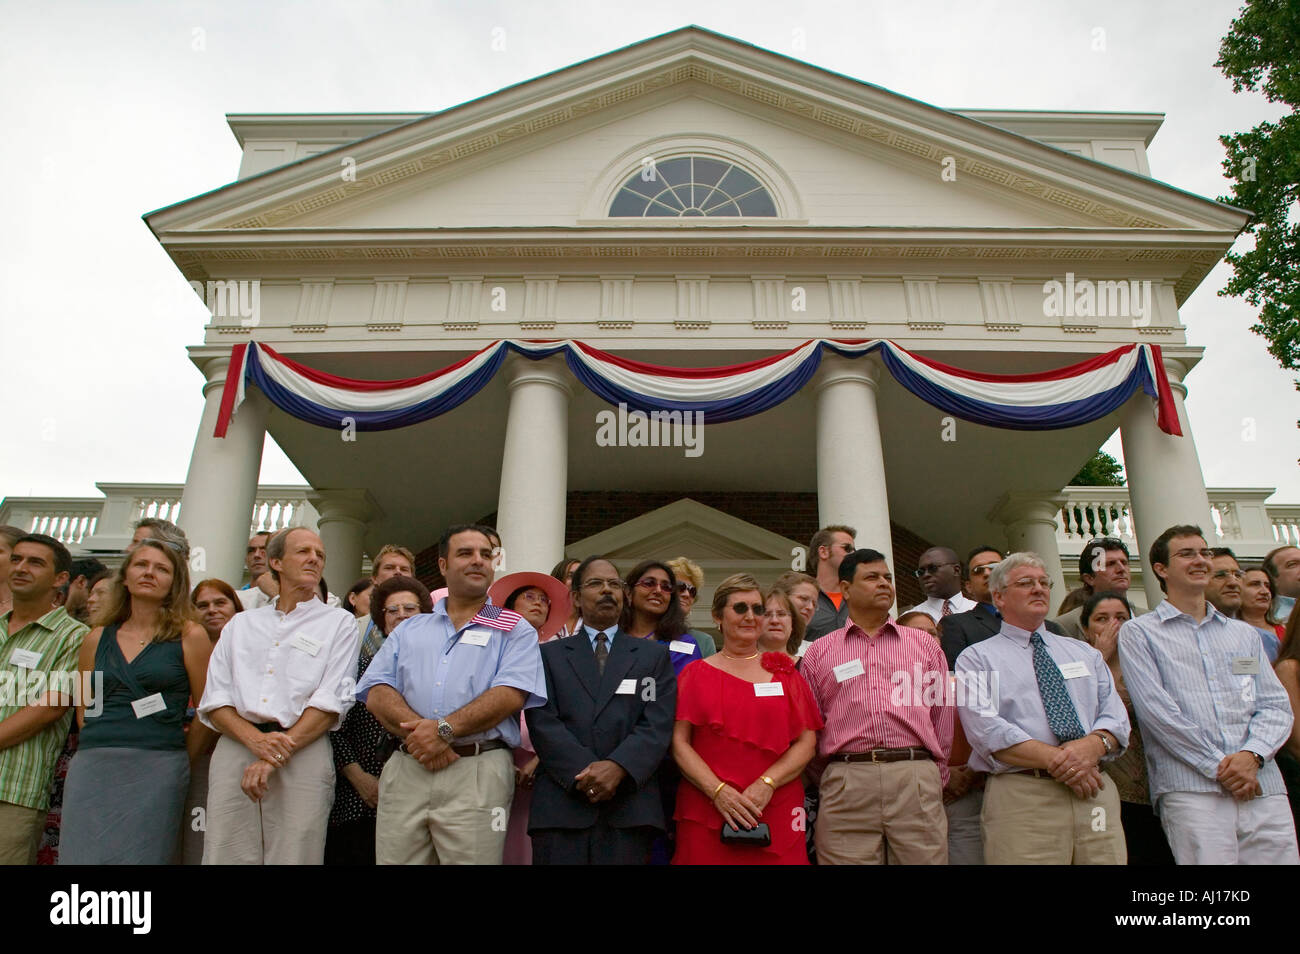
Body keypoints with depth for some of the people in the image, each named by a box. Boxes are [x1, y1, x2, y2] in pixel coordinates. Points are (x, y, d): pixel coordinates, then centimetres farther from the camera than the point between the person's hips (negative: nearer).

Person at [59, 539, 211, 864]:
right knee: (82, 856, 1)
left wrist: (177, 759, 6)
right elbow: (83, 707, 21)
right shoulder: (98, 638, 13)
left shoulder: (189, 636, 1)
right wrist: (104, 744, 10)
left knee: (140, 856, -2)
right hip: (91, 766, 3)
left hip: (156, 771, -3)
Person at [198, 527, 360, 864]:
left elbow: (331, 701, -1)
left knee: (293, 855, -5)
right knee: (226, 855, 0)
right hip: (235, 747, 3)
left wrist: (276, 758, -11)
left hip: (303, 754, -2)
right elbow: (214, 701, 10)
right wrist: (255, 739, -10)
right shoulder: (240, 624, 20)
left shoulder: (338, 622, 10)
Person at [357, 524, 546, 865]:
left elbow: (511, 694, -8)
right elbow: (377, 692, 6)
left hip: (478, 773, -3)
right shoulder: (408, 630, 18)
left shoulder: (514, 630, 8)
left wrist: (445, 728, -16)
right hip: (405, 770, 3)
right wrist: (418, 731, -12)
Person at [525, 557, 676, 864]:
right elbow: (543, 723, 1)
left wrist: (617, 767, -15)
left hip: (630, 807, 0)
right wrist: (585, 773, -12)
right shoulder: (549, 654, 14)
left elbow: (658, 725, 2)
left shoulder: (655, 654, 14)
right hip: (561, 806, 0)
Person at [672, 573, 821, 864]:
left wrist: (766, 785, -10)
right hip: (705, 815, -1)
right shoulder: (696, 674, 7)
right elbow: (679, 742, 0)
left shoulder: (783, 672, 10)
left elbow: (807, 742, 4)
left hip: (776, 813, 1)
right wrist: (718, 791, -13)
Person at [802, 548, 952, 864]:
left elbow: (943, 717, 15)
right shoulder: (818, 652, 12)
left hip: (917, 780, 1)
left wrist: (934, 779, 13)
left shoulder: (926, 646, 15)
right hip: (846, 783, -1)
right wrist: (828, 783, 11)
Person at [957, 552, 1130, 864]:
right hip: (1020, 798, -4)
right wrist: (1054, 759, -17)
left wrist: (1094, 744, -13)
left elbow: (1115, 715, 10)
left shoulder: (1085, 653, 21)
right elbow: (986, 730, -8)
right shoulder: (977, 658, 5)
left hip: (1096, 791, 4)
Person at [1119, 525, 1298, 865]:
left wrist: (1252, 755, -6)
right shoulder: (1138, 633, 6)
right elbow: (1156, 709, -5)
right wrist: (1219, 766, -10)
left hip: (1263, 788, 4)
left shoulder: (1244, 633, 21)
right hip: (1190, 789, -4)